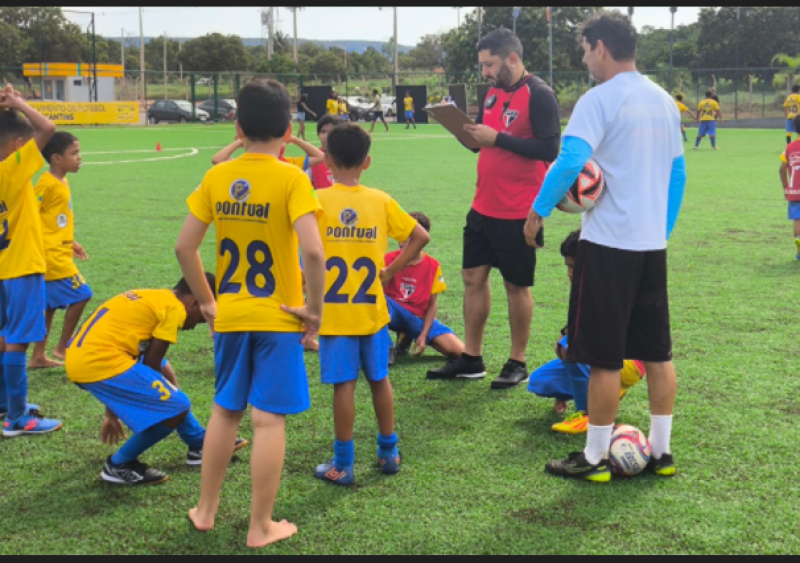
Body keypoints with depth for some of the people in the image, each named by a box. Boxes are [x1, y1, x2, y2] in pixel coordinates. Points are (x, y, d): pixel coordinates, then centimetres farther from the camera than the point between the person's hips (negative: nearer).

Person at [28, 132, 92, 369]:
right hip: (51, 256, -10)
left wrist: (71, 243, 21)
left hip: (58, 254, 10)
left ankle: (38, 357, 20)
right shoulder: (48, 184, -16)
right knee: (81, 295, -8)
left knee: (50, 305, 13)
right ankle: (63, 347, 4)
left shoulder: (61, 183, 12)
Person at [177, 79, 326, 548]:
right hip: (278, 319, -4)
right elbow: (312, 251, -24)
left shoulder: (217, 178, 0)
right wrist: (315, 308, -12)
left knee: (225, 411, 19)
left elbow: (185, 246, 1)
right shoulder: (291, 178, -13)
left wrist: (206, 301, 12)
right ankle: (261, 527, 11)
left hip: (229, 316, 4)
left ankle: (206, 509, 30)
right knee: (269, 420, 3)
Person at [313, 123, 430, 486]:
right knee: (380, 380, 16)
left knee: (343, 385, 1)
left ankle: (343, 465, 9)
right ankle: (389, 452, 27)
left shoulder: (318, 201, -9)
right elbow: (420, 237, 1)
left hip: (334, 313, -3)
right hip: (373, 310, 3)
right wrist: (392, 270, 5)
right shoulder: (381, 201, 0)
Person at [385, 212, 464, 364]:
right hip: (393, 312, -3)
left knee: (459, 351, -14)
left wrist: (423, 335, -6)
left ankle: (409, 337, 9)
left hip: (419, 318, 3)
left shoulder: (432, 265, -1)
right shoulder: (390, 259, -4)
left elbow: (432, 303, 1)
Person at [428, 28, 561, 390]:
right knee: (473, 276, 10)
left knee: (516, 285, 3)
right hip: (483, 206, 8)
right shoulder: (493, 93, 10)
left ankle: (518, 363, 16)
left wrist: (498, 138, -22)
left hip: (518, 211, -8)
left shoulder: (539, 95, -13)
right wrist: (470, 131, -3)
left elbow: (549, 149, -21)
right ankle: (471, 359, 20)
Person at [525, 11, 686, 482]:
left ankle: (594, 459, 9)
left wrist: (539, 210, -14)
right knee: (658, 351, 13)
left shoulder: (600, 100, -12)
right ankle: (661, 451, 20)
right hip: (653, 244, 7)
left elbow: (571, 161, -25)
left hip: (609, 245, -7)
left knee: (604, 358, 0)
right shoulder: (665, 101, 12)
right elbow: (677, 173, 17)